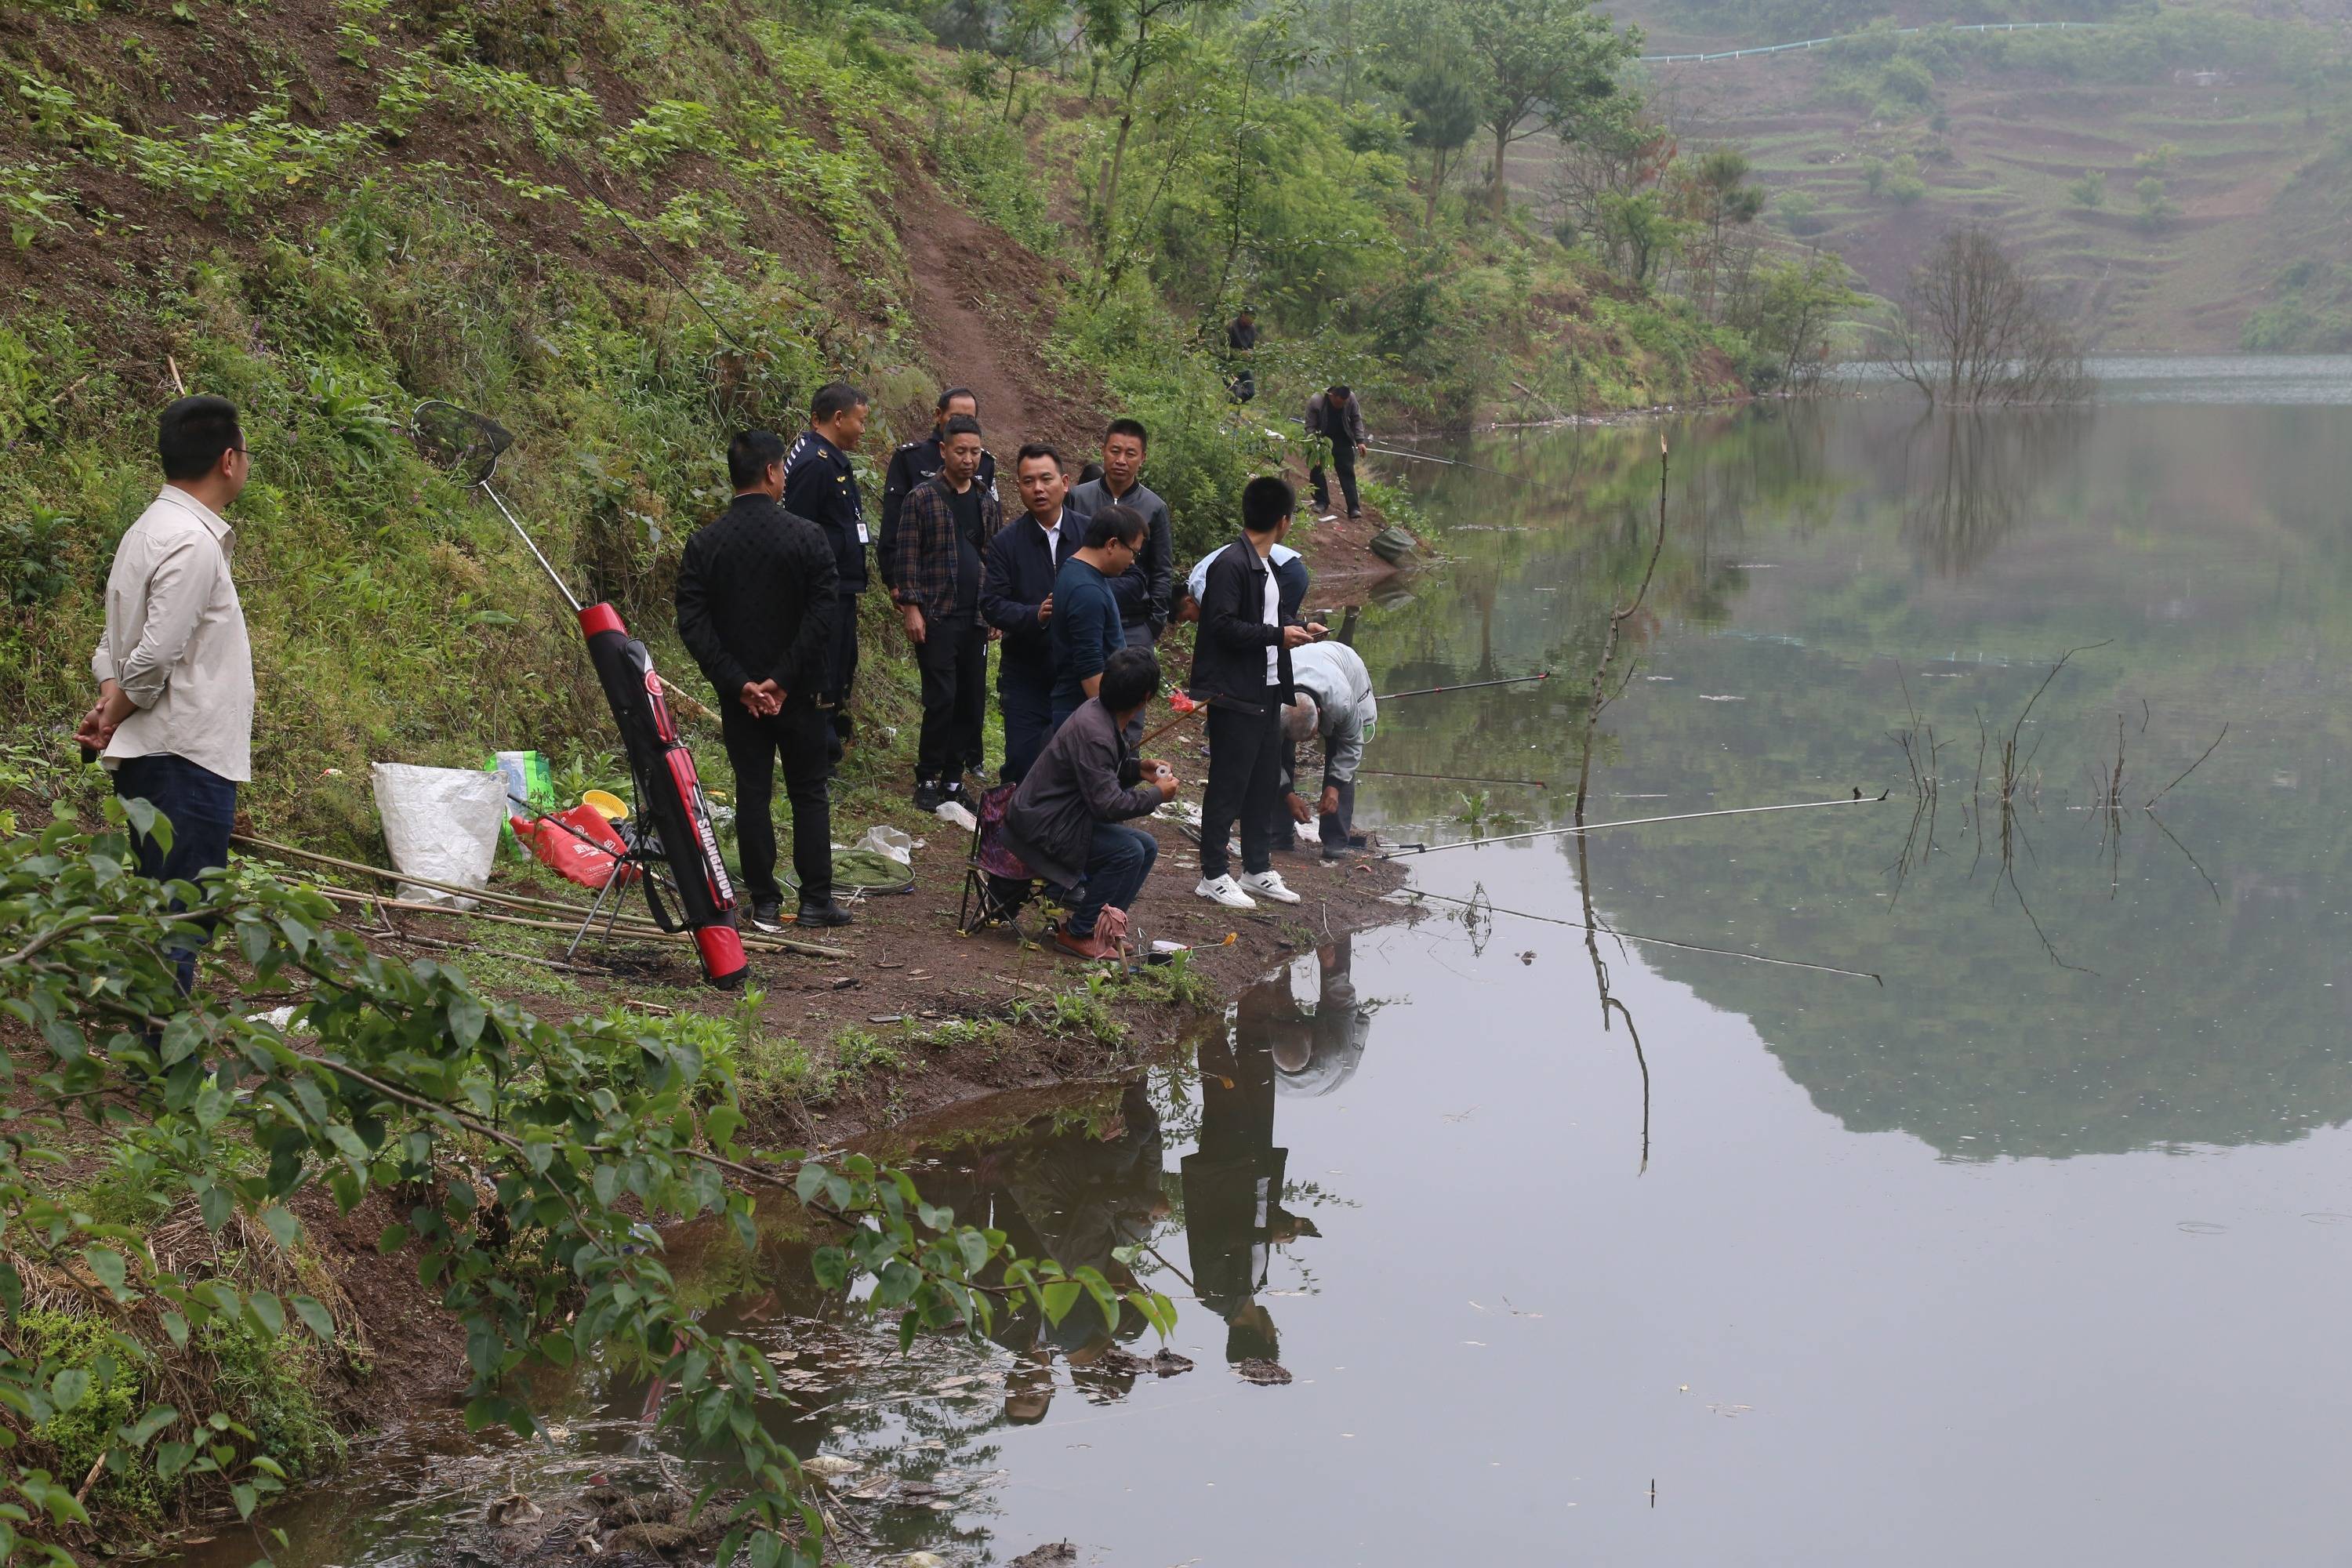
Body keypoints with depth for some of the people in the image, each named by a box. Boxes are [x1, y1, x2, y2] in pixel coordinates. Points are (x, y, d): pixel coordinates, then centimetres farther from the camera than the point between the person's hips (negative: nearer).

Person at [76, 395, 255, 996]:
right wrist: (115, 716, -5)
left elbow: (116, 641, 19)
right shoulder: (192, 543, -16)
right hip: (186, 756, -10)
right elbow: (155, 656, -21)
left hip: (152, 761, 10)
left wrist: (111, 698, 2)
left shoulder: (151, 530, 16)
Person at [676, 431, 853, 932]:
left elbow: (692, 624, -8)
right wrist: (785, 679, -13)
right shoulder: (807, 537, -10)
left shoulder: (704, 543, -3)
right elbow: (824, 616, -17)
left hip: (738, 697, 2)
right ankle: (816, 901, 10)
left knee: (752, 794, 8)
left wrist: (738, 683, -9)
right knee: (809, 794, 9)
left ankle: (765, 905, 10)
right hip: (799, 693, -2)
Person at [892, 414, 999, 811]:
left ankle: (953, 778, 16)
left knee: (972, 701, 6)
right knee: (941, 699, -8)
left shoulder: (988, 502, 11)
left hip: (977, 618, 5)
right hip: (936, 616, -5)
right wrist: (911, 608, -12)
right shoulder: (923, 498, -4)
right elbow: (907, 556, -6)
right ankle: (927, 779, 3)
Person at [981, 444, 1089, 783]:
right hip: (1026, 675, 0)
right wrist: (1035, 615, -23)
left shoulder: (1090, 534, 2)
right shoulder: (1006, 543, 1)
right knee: (1021, 763, -2)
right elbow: (992, 604, -6)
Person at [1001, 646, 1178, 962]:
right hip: (1043, 827, -10)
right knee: (1128, 851, -21)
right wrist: (1157, 795, -16)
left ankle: (1101, 926, 10)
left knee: (1146, 848, 5)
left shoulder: (1100, 711, 3)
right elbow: (1107, 804, -29)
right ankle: (1078, 934, -8)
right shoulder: (1093, 732, -28)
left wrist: (1137, 771, 5)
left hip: (1065, 815, 10)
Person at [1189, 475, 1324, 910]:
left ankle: (1257, 869, 25)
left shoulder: (1265, 566, 14)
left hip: (1266, 694, 10)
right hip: (1235, 695, -10)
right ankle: (1213, 876, 6)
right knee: (1228, 787, -2)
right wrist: (1278, 635, -20)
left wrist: (1297, 630, 21)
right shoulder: (1231, 563, -16)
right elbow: (1224, 627, -23)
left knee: (1264, 785, 15)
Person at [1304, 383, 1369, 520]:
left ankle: (1354, 507, -6)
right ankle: (1321, 502, 14)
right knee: (1316, 470, -3)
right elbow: (1310, 427, -18)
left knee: (1347, 472, -4)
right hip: (1320, 439, -1)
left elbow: (1356, 420, -4)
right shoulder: (1315, 401, -28)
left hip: (1342, 441, 1)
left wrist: (1360, 441, -10)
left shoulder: (1351, 399, -21)